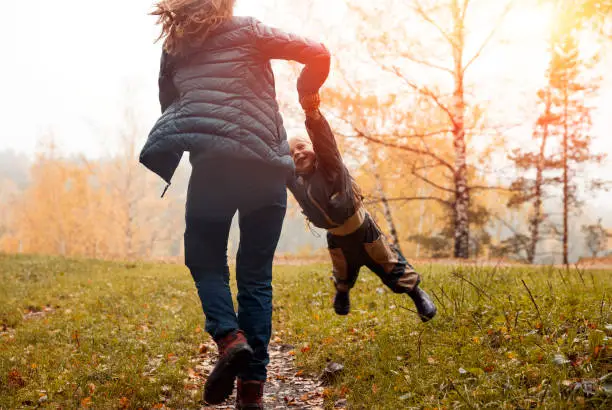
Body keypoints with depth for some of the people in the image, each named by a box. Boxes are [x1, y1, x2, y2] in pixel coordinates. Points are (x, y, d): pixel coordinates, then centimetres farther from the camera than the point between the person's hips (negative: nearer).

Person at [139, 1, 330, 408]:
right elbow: (318, 54, 3)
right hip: (265, 164, 0)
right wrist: (306, 97, 19)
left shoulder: (173, 48, 17)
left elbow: (172, 110, 24)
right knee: (256, 274, 8)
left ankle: (230, 337, -14)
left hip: (212, 161, 1)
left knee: (205, 260, 16)